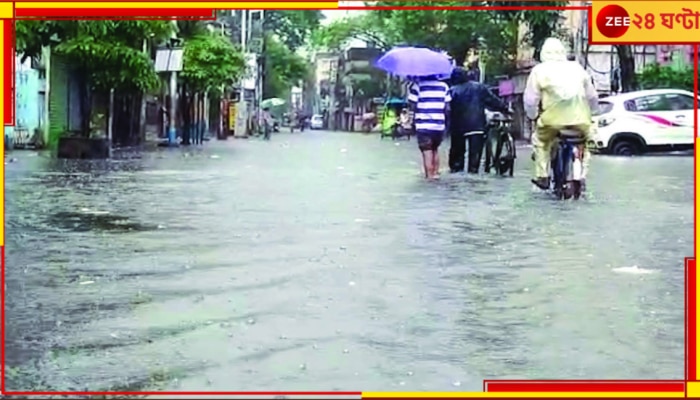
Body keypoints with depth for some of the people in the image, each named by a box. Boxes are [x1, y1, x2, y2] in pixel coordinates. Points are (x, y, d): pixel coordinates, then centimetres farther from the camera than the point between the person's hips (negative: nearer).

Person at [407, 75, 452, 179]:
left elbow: (412, 106, -9)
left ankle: (430, 176, -1)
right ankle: (436, 172, 18)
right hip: (440, 125, 4)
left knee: (427, 152, 1)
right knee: (435, 149, 20)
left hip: (423, 125, -4)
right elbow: (447, 108, 2)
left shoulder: (417, 85, -6)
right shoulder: (444, 86, 4)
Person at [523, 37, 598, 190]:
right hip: (581, 118, 2)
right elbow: (592, 96, 22)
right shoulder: (577, 67, 19)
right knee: (587, 140, 28)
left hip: (554, 118, -2)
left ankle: (542, 176, 14)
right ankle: (582, 176, 17)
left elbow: (530, 99, 7)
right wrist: (589, 113, 39)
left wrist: (533, 116, 24)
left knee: (540, 140, 23)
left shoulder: (539, 70, 10)